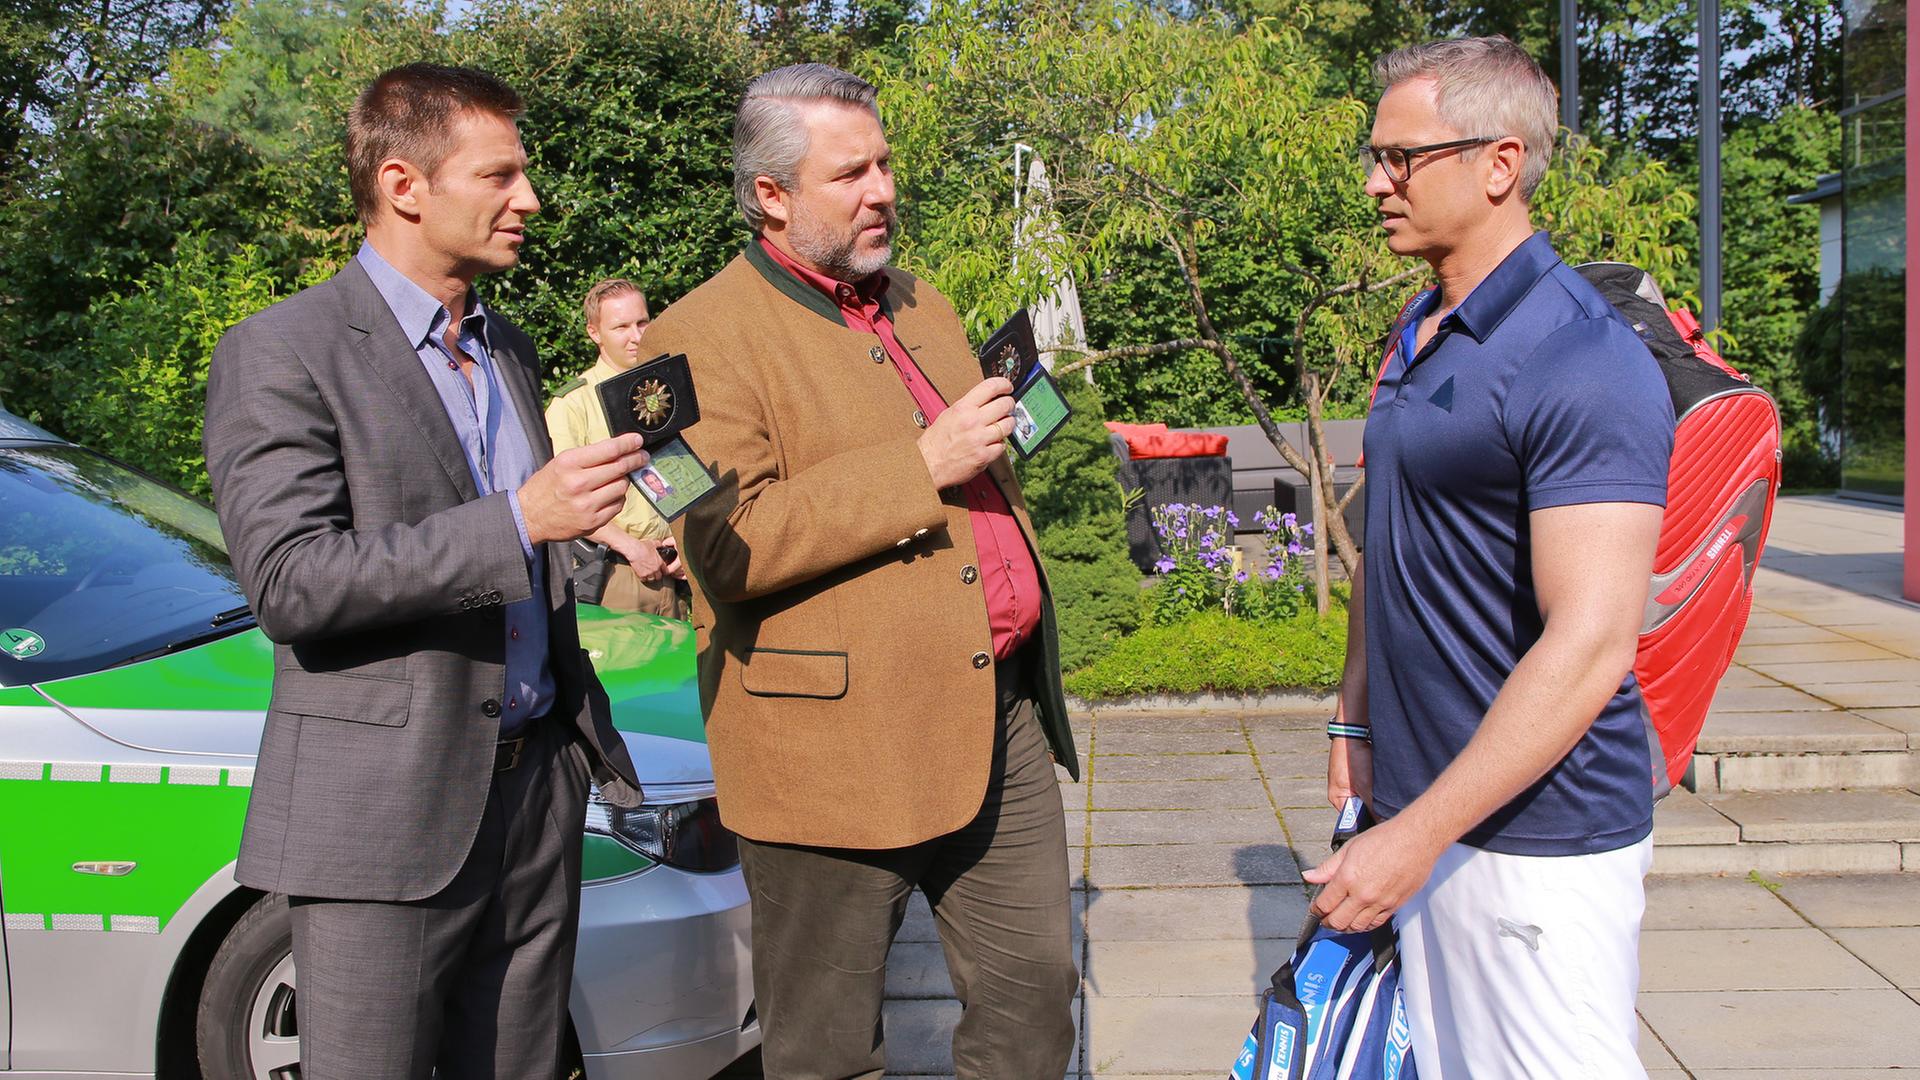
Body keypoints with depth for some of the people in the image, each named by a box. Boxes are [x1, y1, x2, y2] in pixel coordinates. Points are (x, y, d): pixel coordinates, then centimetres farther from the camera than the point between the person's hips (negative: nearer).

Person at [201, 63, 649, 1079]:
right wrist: (519, 520, -25)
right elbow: (289, 584, -19)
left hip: (536, 794, 7)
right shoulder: (279, 354, -9)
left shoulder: (508, 348, 16)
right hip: (382, 815, -6)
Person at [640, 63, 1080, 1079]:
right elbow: (729, 547, -22)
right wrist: (921, 468, -20)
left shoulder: (923, 307, 16)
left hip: (1004, 720, 7)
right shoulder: (702, 339, -10)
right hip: (836, 748, -7)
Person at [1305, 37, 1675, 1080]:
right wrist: (1355, 714, 18)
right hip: (1427, 804, 8)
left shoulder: (1583, 360, -19)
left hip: (1536, 832, -8)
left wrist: (1414, 836, -24)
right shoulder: (1416, 333, 10)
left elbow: (1590, 647, -25)